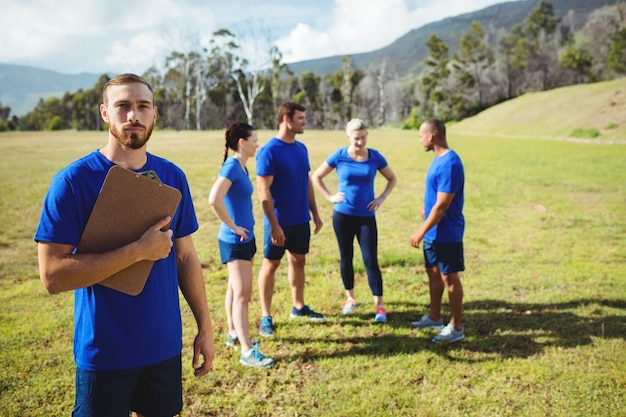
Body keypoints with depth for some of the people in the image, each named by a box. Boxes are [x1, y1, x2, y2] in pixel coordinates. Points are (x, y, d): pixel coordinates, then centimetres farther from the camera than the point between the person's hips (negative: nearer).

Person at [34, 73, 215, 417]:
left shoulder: (172, 177, 0)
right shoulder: (72, 180, -12)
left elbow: (185, 257, 6)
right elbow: (52, 276, -17)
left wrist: (204, 327, 4)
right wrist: (139, 251, -23)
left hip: (165, 345, 4)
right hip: (104, 353, -3)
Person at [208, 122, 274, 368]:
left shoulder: (241, 167, 8)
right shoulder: (231, 167, -19)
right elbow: (214, 200, -33)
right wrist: (233, 227, -22)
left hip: (246, 237, 9)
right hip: (235, 240, -9)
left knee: (236, 289, 19)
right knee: (242, 294, -7)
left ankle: (234, 334, 33)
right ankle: (247, 352, -2)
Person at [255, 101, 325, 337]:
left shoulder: (301, 148, 7)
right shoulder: (269, 151, -15)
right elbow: (263, 191, -18)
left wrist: (315, 213, 13)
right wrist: (274, 225, -21)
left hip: (301, 220, 7)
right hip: (279, 222, -7)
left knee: (298, 261, 16)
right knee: (271, 264, 4)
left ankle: (299, 307, 31)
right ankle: (266, 316, 14)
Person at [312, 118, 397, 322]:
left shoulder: (375, 157, -3)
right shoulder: (339, 156, -6)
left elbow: (392, 179, 11)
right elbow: (316, 177, 5)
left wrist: (381, 198, -1)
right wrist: (330, 197, -3)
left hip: (367, 217, 0)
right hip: (343, 215, 1)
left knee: (370, 261, -2)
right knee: (346, 258, 11)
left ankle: (379, 306, 6)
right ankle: (350, 299, 28)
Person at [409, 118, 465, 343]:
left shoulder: (449, 164, -24)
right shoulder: (438, 159, 7)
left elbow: (442, 206, -25)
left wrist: (421, 231, -21)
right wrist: (427, 208, 26)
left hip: (446, 234, -10)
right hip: (433, 232, 10)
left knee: (449, 278, 1)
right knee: (434, 273, 18)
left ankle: (456, 328, 13)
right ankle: (434, 317, 33)